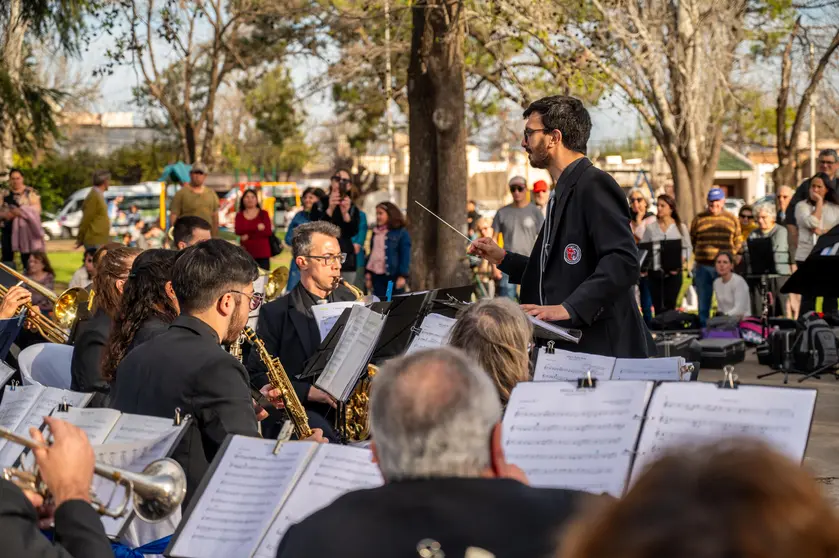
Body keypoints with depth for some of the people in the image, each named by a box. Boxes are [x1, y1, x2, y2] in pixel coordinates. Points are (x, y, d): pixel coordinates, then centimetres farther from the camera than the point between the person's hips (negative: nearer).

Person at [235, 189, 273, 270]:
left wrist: (249, 236, -9)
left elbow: (269, 231, -5)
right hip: (246, 252, 1)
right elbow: (238, 230, -6)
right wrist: (257, 227, -15)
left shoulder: (263, 214, 6)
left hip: (262, 254, -1)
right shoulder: (239, 215, 10)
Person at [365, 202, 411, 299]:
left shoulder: (401, 233, -4)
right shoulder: (376, 232, 16)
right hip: (377, 276, 6)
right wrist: (369, 273, 14)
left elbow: (405, 256, -8)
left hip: (393, 276, -6)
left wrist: (402, 276, -15)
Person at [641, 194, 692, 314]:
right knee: (658, 307, 1)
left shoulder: (680, 227, 6)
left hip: (673, 273, -2)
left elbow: (687, 248, 5)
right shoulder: (650, 228, 9)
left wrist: (681, 262, -12)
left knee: (669, 306, -5)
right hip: (654, 272, 2)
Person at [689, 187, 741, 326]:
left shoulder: (732, 219, 7)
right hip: (703, 267, 1)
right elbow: (692, 240, 14)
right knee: (703, 304, 7)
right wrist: (700, 255, 5)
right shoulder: (699, 219, 7)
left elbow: (737, 243, 11)